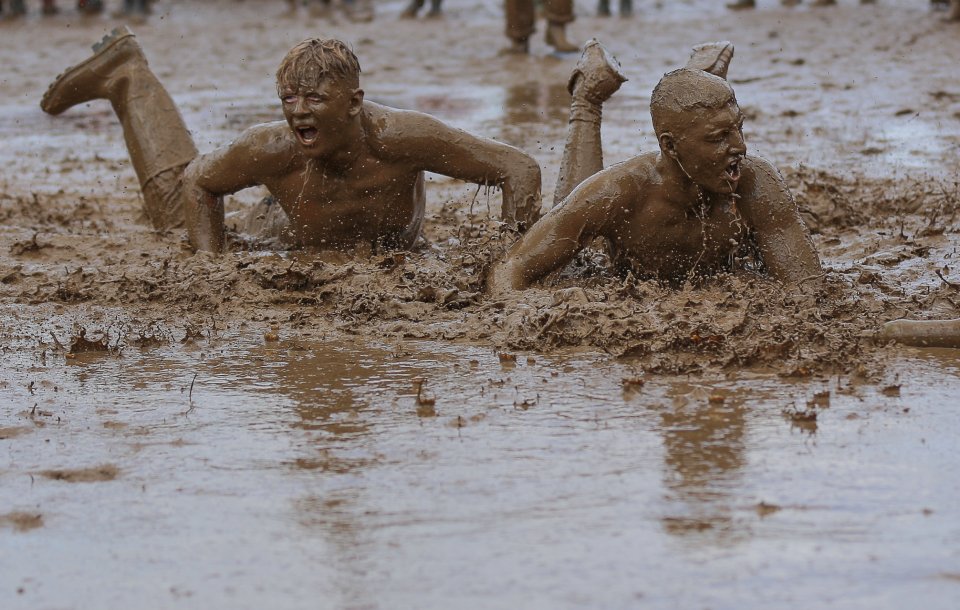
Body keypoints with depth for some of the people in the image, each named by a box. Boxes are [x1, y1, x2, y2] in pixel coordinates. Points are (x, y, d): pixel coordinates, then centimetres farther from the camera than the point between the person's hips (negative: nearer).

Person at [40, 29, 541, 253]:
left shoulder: (398, 136, -46)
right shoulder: (271, 148, -40)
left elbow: (519, 169, -40)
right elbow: (198, 182, -19)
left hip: (393, 247, 1)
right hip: (300, 237, -1)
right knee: (178, 208, 19)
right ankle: (127, 75, 33)